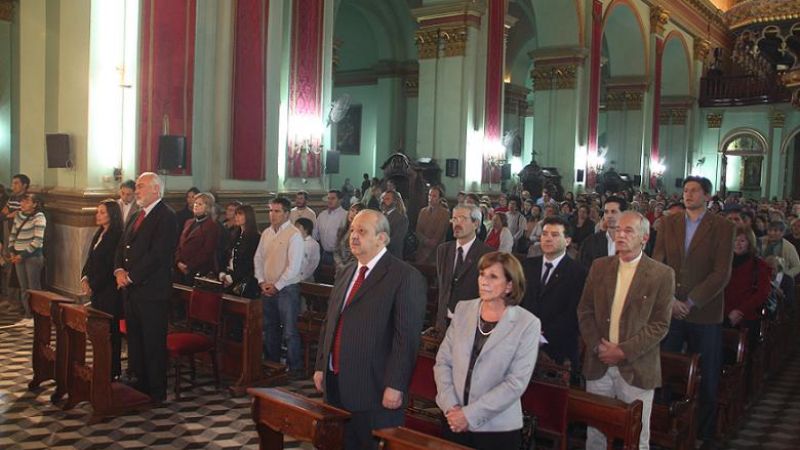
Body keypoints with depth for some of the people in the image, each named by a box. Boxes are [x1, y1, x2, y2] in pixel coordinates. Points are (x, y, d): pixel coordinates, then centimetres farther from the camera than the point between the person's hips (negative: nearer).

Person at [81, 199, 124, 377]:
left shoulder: (116, 236, -14)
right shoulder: (99, 234, 14)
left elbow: (109, 266, -16)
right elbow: (90, 259, 16)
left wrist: (93, 286, -12)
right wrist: (84, 278, 0)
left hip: (109, 289, -8)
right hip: (96, 289, 8)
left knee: (110, 328, -2)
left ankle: (113, 369, 7)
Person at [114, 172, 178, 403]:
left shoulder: (166, 217, -11)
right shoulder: (135, 216, 17)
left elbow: (157, 254, -19)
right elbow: (122, 247, 18)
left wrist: (131, 276, -15)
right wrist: (119, 270, -1)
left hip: (152, 290, -8)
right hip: (131, 289, 8)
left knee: (153, 342, -1)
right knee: (134, 338, 15)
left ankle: (156, 391, 9)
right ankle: (140, 381, 28)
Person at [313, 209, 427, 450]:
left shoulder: (405, 276, -10)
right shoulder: (347, 272, 14)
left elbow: (407, 337, -15)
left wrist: (395, 386, -18)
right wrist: (321, 366, 14)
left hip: (373, 389, -7)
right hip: (335, 384, 7)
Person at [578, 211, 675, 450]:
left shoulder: (662, 274, -6)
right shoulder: (599, 267, 5)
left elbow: (660, 324, -9)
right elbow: (584, 311, 6)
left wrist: (624, 351, -15)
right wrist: (597, 346, -7)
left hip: (636, 368, -3)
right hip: (598, 364, 3)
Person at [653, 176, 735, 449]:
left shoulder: (722, 227, 0)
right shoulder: (669, 223, 10)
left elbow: (722, 273, -7)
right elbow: (657, 263, 4)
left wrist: (691, 302, -13)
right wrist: (669, 300, -9)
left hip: (704, 313, -2)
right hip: (669, 311, 2)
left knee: (706, 378, 7)